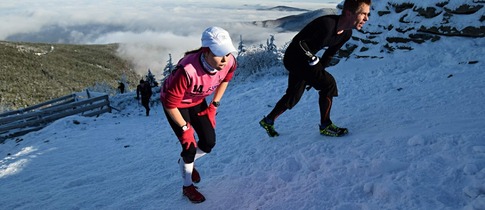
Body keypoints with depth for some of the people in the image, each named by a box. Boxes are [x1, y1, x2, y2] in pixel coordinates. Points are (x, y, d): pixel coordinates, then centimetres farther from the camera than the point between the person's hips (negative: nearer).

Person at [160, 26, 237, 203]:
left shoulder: (229, 63, -27)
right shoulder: (187, 71, -44)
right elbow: (171, 104, -30)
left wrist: (214, 105, 0)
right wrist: (185, 128, -19)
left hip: (197, 101, 5)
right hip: (176, 104, -5)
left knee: (209, 143, 1)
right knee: (190, 147, -7)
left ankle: (187, 161, 36)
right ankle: (187, 186, 22)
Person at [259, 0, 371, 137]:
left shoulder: (346, 33, -4)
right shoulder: (326, 24, -32)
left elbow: (330, 54, 8)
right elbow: (299, 42, -25)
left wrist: (316, 75, 7)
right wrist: (314, 60, -19)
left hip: (305, 59, 9)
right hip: (294, 57, -9)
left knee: (293, 96, 18)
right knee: (328, 84, -16)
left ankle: (268, 121, 37)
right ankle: (325, 126, -2)